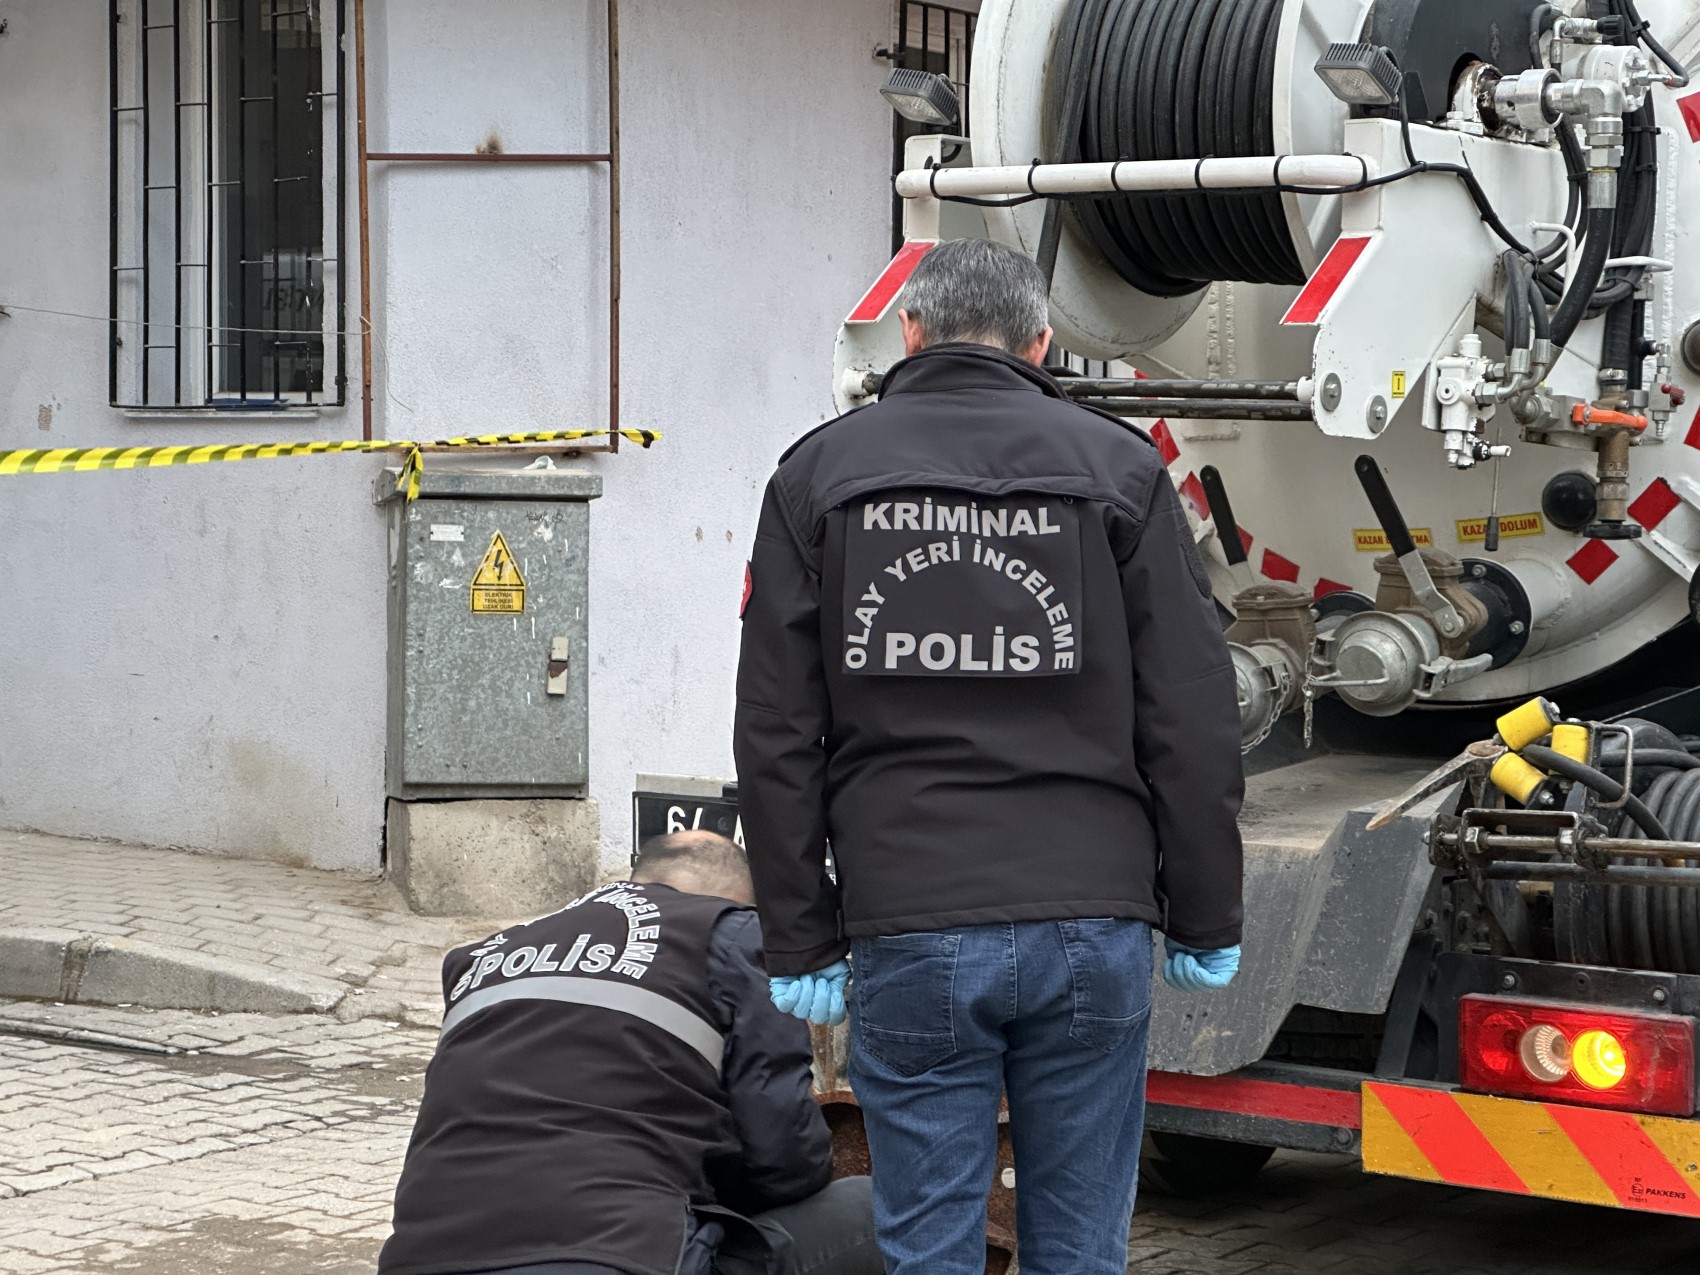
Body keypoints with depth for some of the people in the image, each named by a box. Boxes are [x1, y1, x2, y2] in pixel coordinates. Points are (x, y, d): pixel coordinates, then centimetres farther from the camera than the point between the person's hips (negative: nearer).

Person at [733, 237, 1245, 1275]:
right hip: (1092, 924, 0)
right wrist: (1207, 920, 8)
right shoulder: (1119, 467, 5)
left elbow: (778, 735, 3)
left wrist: (799, 943, 7)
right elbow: (1193, 721, 1)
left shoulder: (821, 473, 6)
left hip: (906, 929, 0)